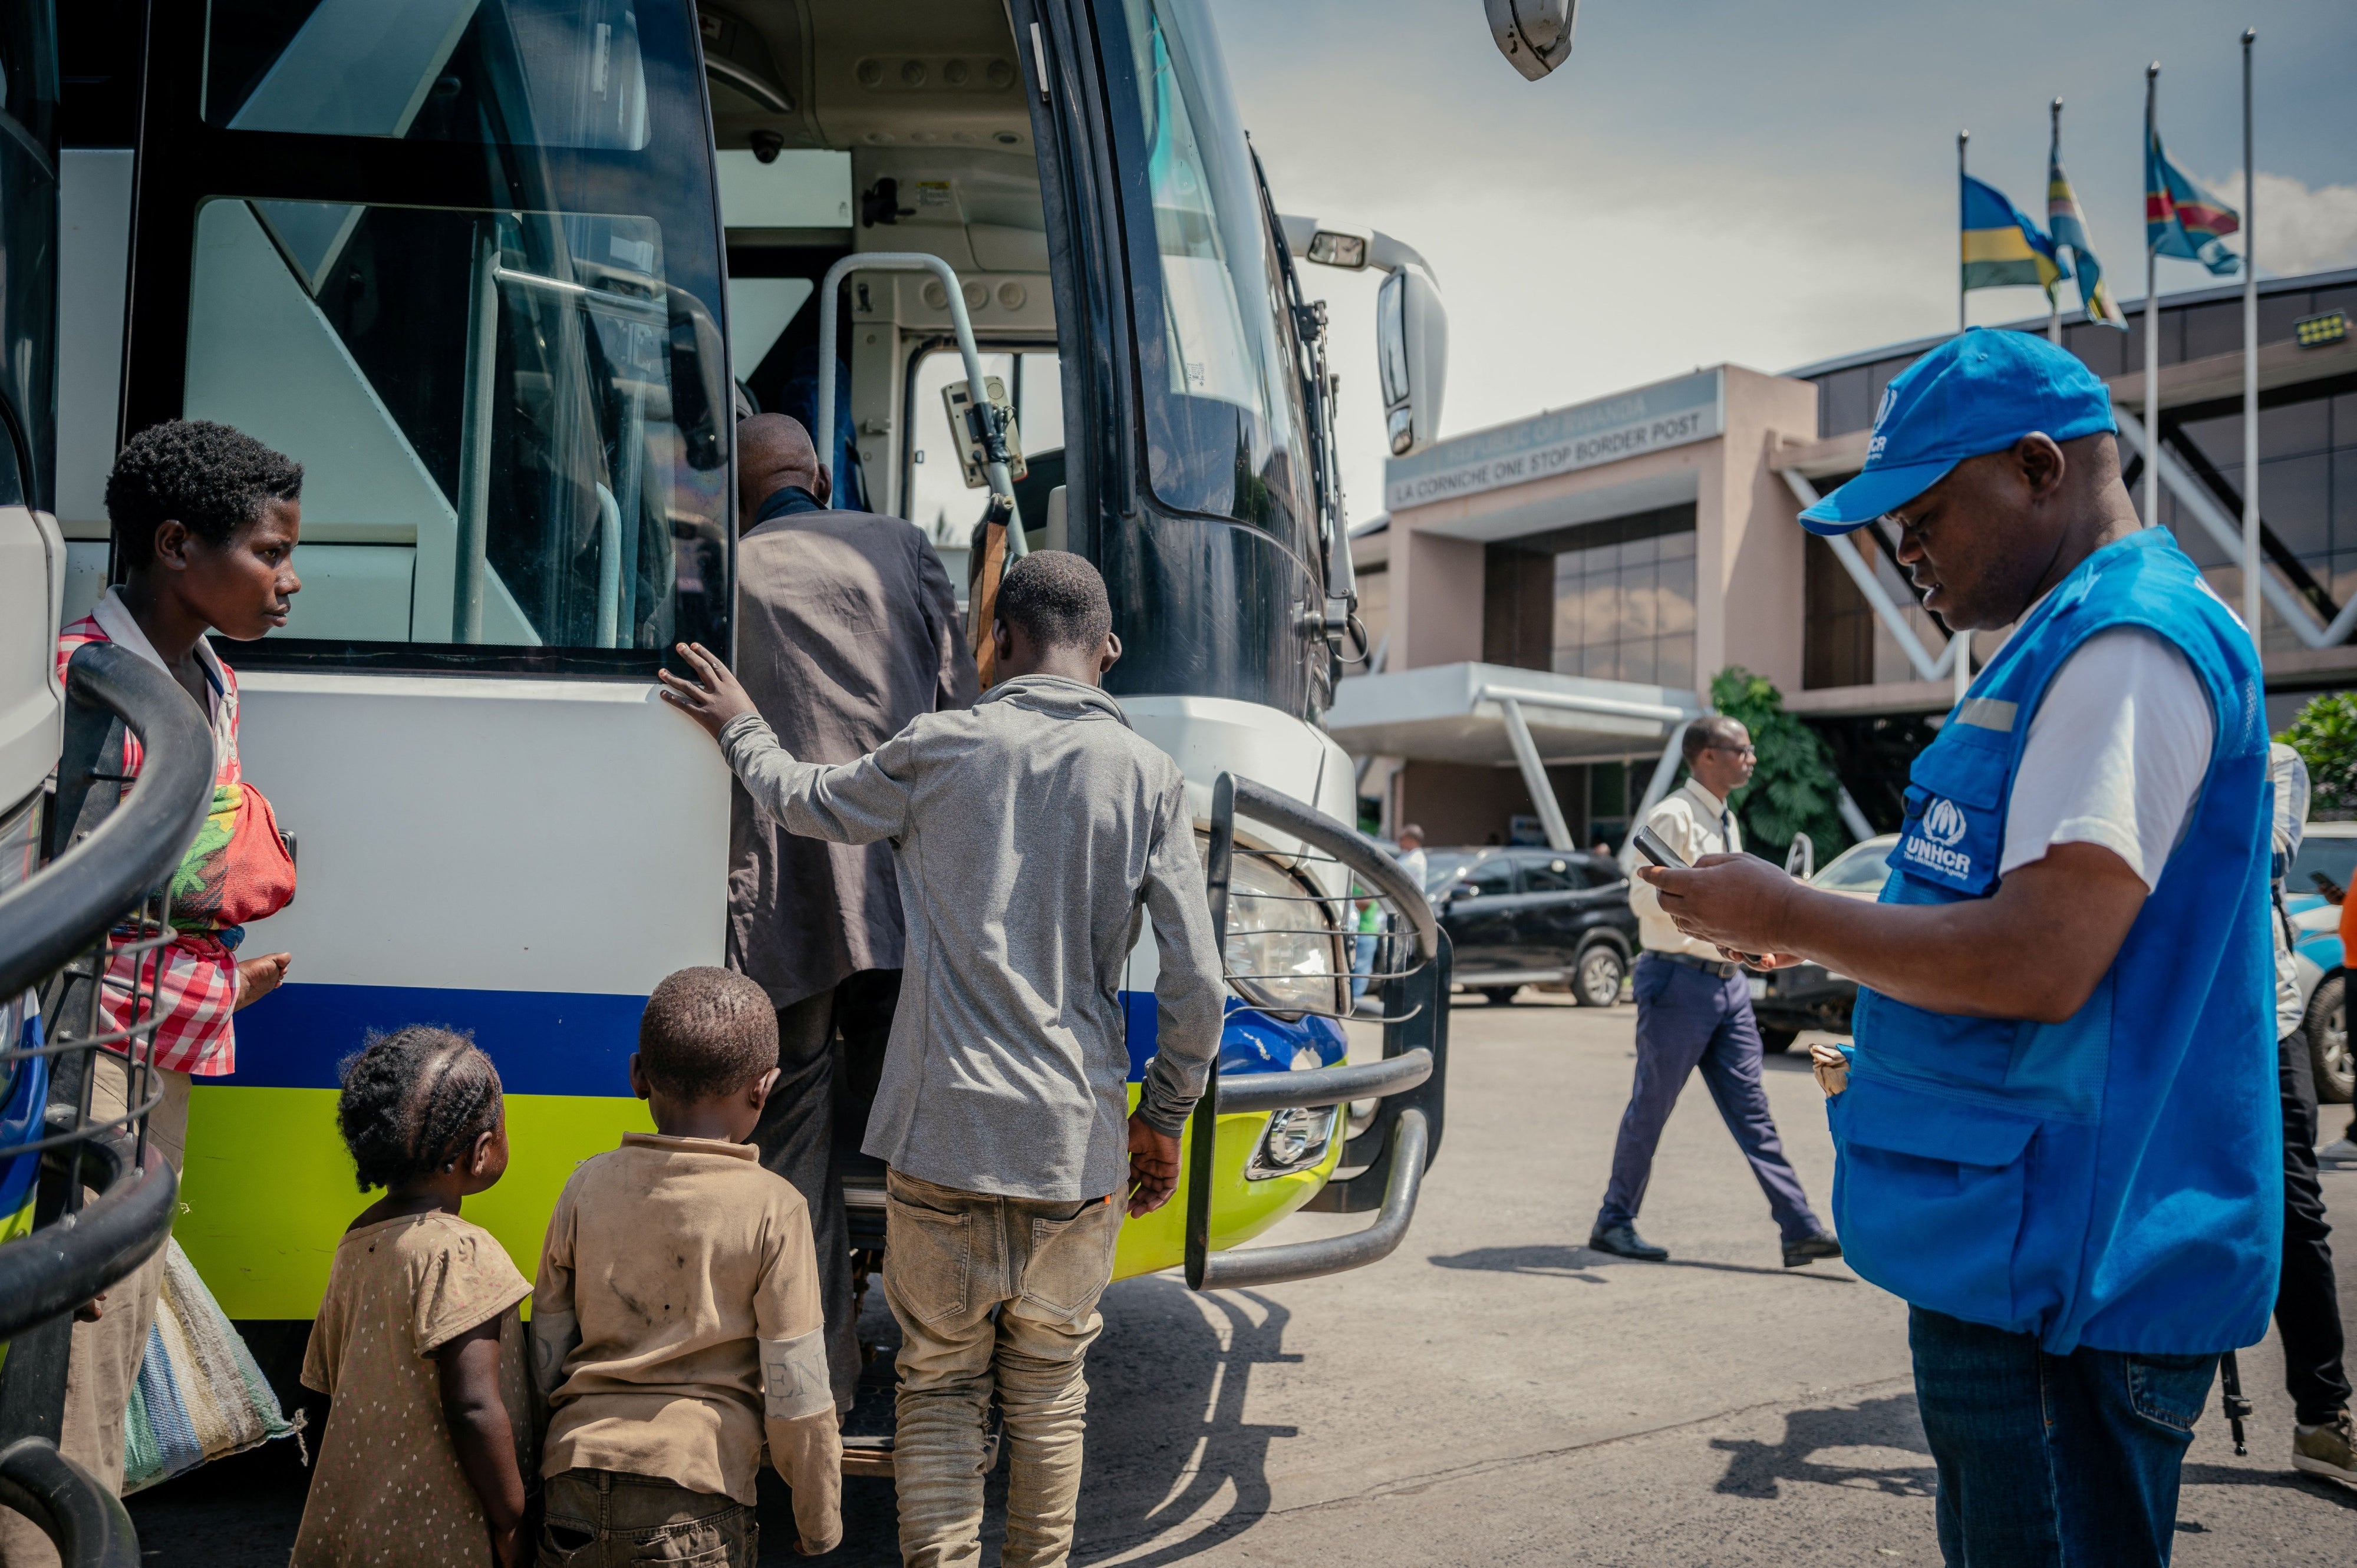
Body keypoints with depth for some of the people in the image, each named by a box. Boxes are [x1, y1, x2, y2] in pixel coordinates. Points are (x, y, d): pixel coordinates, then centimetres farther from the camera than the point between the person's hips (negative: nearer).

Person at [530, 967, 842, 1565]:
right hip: (694, 1505, -3)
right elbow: (796, 1398, -7)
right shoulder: (774, 1210, -8)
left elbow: (544, 1365, 10)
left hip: (576, 1485, 4)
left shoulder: (588, 1186, 3)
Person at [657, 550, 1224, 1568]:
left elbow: (804, 802, 17)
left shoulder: (938, 752, -2)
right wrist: (1164, 1120, 12)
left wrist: (739, 727, 37)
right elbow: (1195, 987, -3)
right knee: (1047, 1382, 18)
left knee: (939, 1382, 12)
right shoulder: (1147, 777, 0)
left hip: (946, 1137, -1)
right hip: (1077, 1141, 1)